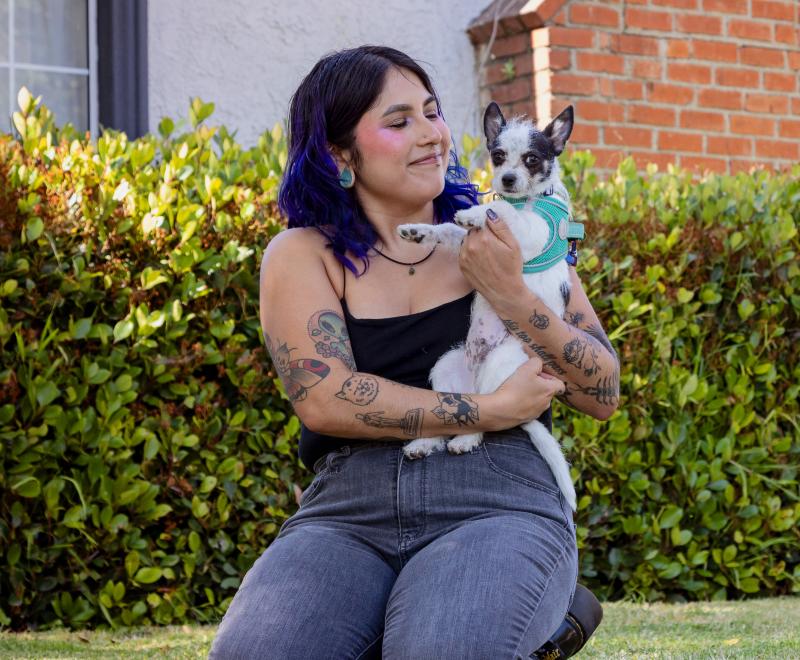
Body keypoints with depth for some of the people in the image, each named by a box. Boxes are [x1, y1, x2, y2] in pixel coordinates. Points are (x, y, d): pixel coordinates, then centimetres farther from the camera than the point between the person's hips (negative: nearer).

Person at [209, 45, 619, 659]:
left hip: (499, 500, 0)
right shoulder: (303, 255, 9)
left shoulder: (498, 235, 11)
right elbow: (325, 399, -7)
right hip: (347, 513, 0)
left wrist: (513, 297, -7)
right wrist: (489, 411, -8)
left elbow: (602, 395, 9)